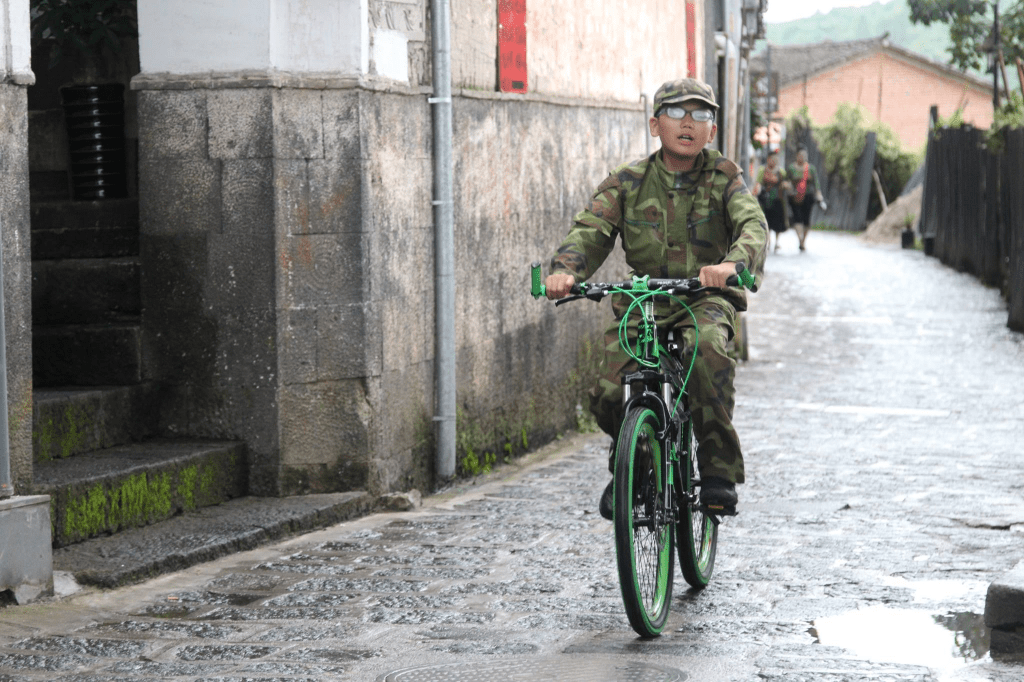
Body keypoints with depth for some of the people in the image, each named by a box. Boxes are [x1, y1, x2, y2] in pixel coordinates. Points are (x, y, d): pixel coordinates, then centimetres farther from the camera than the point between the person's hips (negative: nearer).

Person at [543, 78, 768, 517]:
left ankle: (719, 468, -24)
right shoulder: (628, 182, -1)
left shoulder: (723, 177, -4)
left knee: (707, 345, -37)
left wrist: (732, 263, -44)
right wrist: (565, 270, -36)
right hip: (642, 300, 2)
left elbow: (753, 226, -20)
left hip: (706, 298, -2)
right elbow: (591, 229, -13)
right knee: (611, 395, -17)